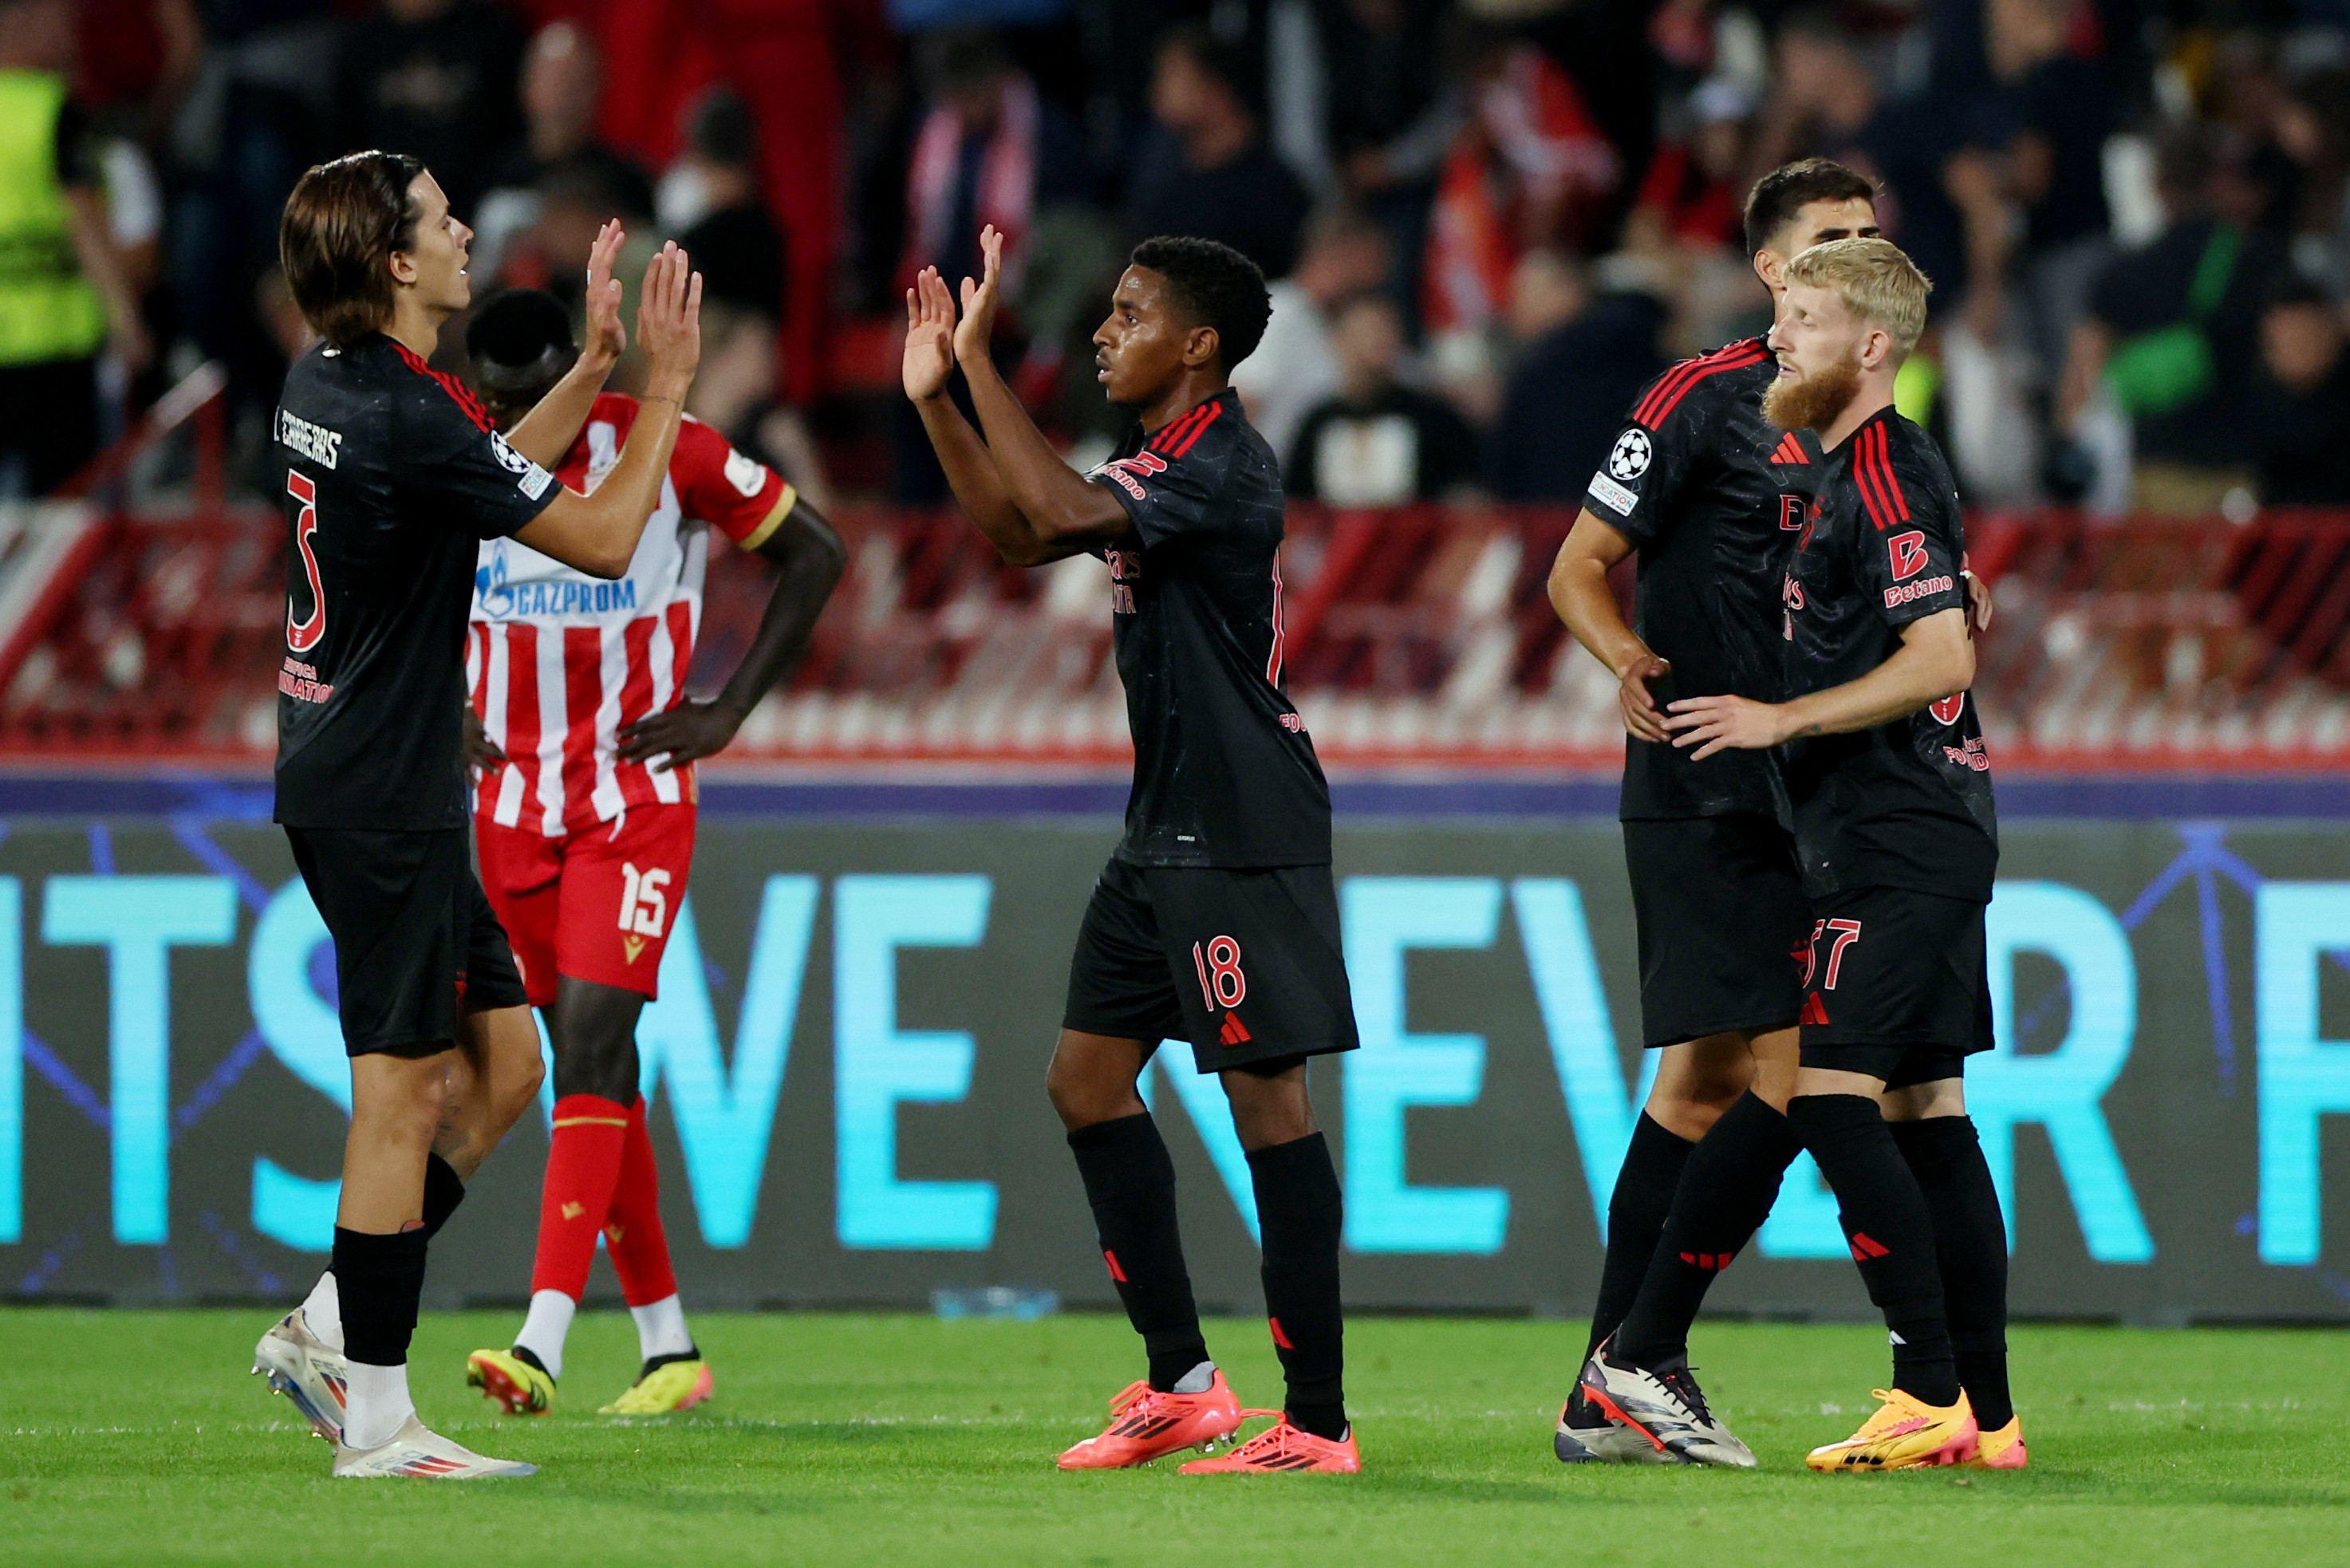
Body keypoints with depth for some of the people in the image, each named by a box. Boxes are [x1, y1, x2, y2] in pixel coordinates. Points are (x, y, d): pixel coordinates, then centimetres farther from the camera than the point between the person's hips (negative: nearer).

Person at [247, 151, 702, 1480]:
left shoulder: (332, 386, 9)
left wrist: (595, 365, 23)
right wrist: (666, 387, -5)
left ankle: (329, 1329, 16)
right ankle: (376, 1418, -3)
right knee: (404, 1091, -6)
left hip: (351, 779, 10)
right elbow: (601, 539, -13)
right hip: (382, 799, -10)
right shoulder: (407, 415, -20)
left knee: (501, 1066, 13)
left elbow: (497, 473, 27)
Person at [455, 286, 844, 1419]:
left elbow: (816, 554, 0)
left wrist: (728, 711, -5)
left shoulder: (664, 453, -10)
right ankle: (669, 1350, 16)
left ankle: (542, 1346, -27)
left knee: (592, 1043, -17)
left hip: (634, 803, -4)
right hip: (514, 805, 4)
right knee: (588, 1065, 7)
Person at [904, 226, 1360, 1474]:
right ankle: (1182, 1382, 17)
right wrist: (936, 399, 16)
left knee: (1265, 1093, -9)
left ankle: (1317, 1423, -7)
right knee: (1087, 1077, 11)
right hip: (1169, 822, 10)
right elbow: (1019, 538, 25)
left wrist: (978, 362, -23)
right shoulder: (1149, 461, 13)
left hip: (1245, 830, -10)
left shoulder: (1226, 466, -16)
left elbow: (1060, 511, -29)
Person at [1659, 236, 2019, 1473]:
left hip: (1901, 844, -10)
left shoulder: (1885, 472, -13)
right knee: (1925, 1112, 8)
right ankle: (1986, 1415, 8)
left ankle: (1931, 1392, -15)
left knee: (1833, 1095, -14)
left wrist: (1778, 720, -18)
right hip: (1921, 841, 10)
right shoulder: (1849, 468, 17)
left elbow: (1939, 657, -20)